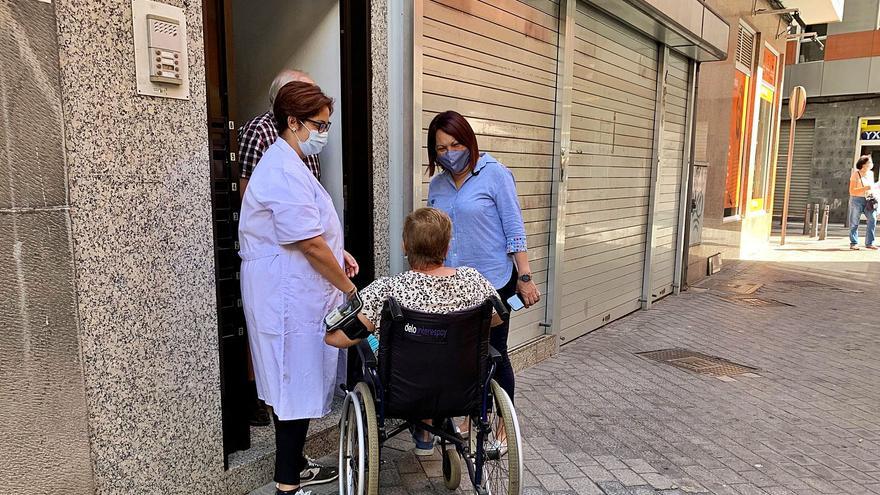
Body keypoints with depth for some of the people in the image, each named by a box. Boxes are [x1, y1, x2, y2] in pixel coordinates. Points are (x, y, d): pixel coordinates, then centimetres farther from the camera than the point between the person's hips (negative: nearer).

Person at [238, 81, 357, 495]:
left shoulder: (288, 163, 16)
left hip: (294, 292, 11)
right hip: (288, 295, -11)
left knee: (296, 381, 17)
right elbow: (310, 245, -21)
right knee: (295, 384, -2)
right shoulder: (285, 171, -19)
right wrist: (349, 287, -10)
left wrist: (338, 252, 11)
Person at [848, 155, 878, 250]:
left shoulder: (870, 173, 10)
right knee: (855, 222, 1)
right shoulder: (855, 174, -9)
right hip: (857, 200, -5)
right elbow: (852, 191, -14)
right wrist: (865, 188, -23)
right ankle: (854, 243, 10)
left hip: (868, 200, 5)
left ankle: (869, 243, -2)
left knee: (872, 219, -9)